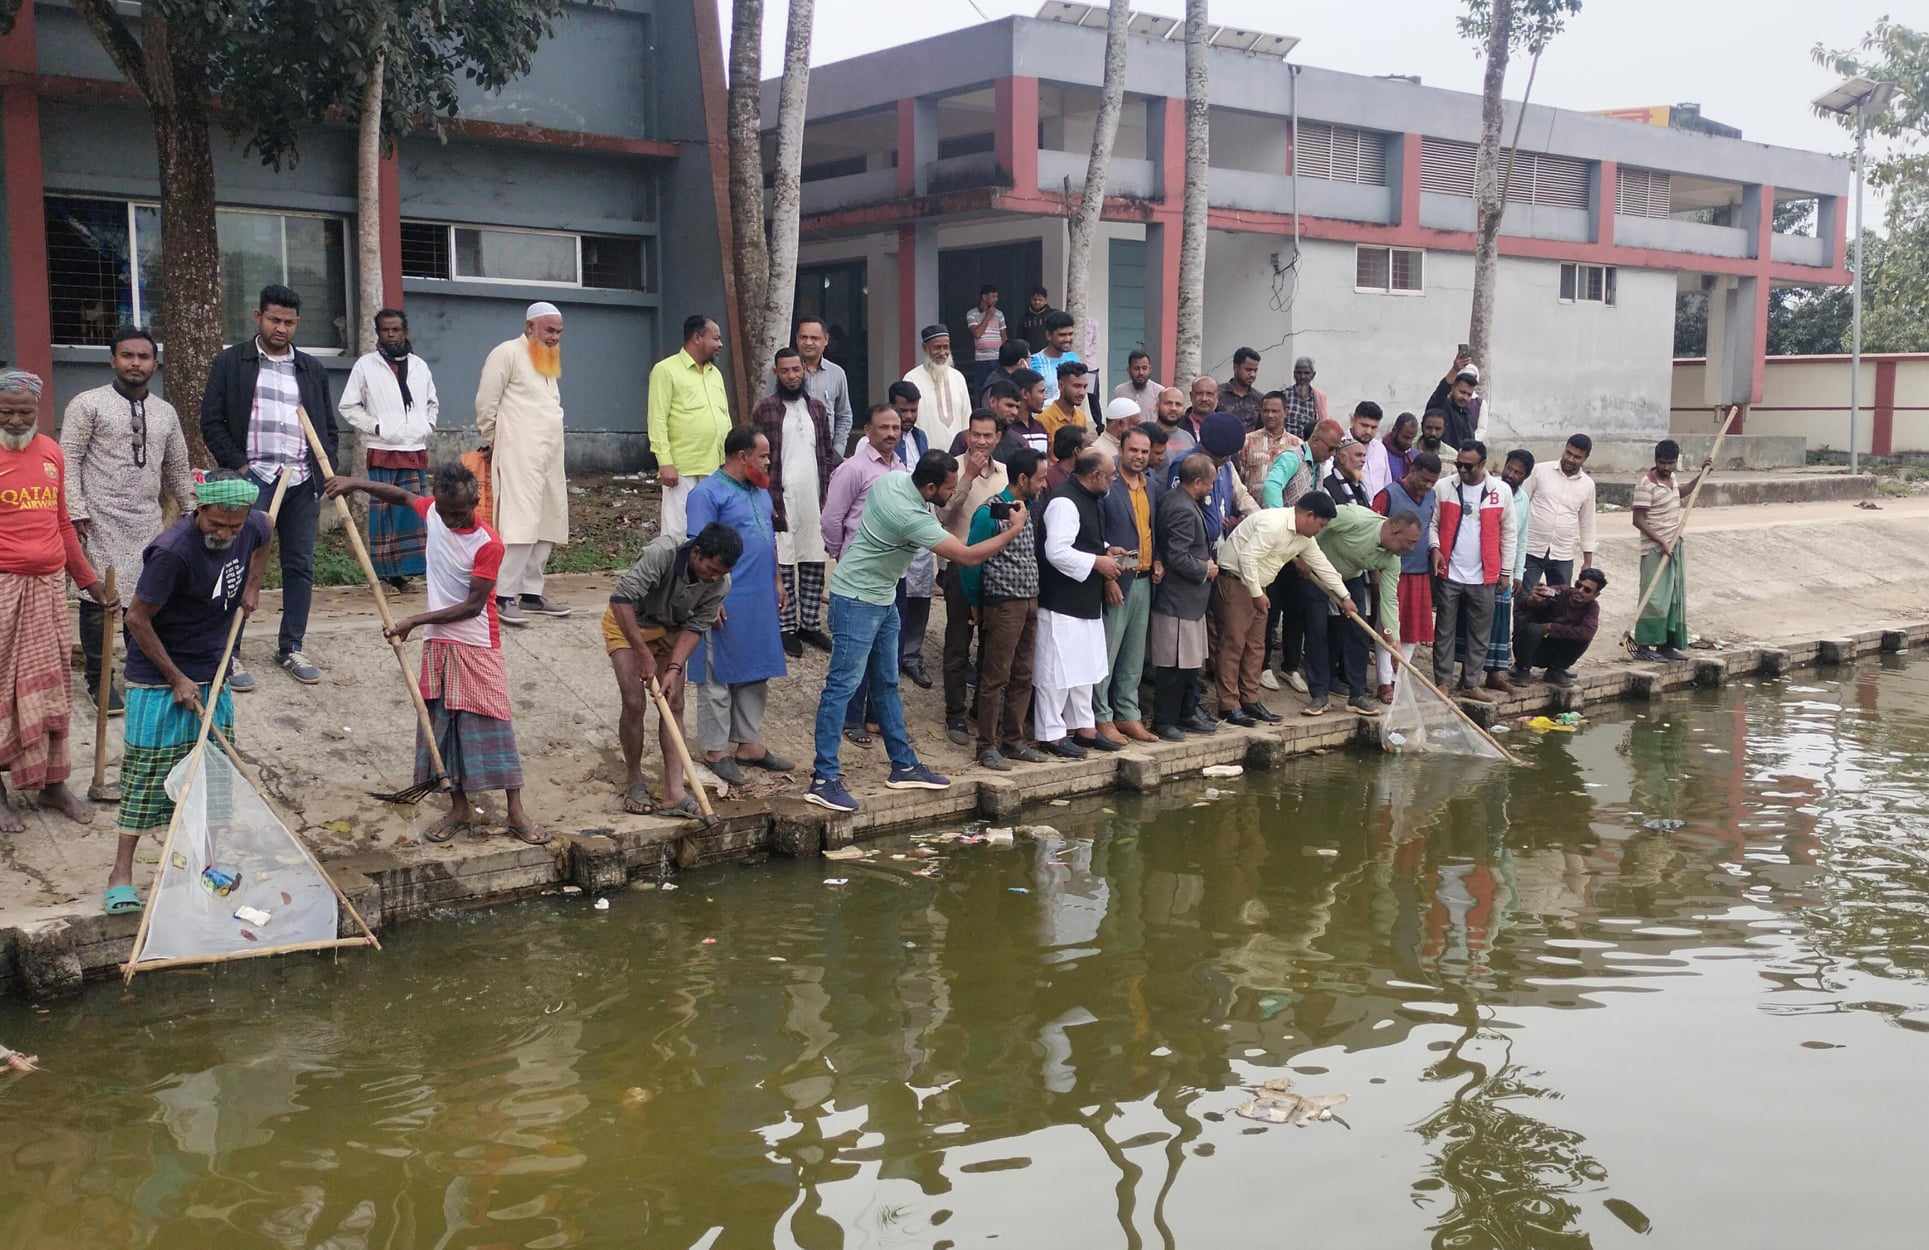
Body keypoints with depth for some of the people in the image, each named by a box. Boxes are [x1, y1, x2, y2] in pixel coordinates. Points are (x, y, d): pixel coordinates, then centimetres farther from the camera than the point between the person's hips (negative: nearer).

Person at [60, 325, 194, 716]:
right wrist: (76, 512, -13)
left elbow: (177, 469, 21)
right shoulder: (88, 404, -2)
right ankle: (98, 680, 10)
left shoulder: (165, 412, 13)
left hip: (147, 523, 4)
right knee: (97, 600, -1)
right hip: (100, 522, -4)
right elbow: (69, 460, -6)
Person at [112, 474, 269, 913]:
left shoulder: (253, 527, -8)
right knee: (149, 769, -3)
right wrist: (177, 678, -16)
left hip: (211, 670, 7)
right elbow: (137, 619, -20)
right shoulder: (173, 551, -28)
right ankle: (122, 871, 8)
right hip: (158, 676, -6)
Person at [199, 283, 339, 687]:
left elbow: (328, 426, 19)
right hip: (252, 479, -4)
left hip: (302, 482, 4)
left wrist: (327, 471, 5)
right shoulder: (231, 362, 4)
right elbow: (212, 422, 1)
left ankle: (291, 649, 18)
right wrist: (237, 466, -9)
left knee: (300, 567, 7)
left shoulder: (312, 369, 15)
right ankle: (228, 654, 2)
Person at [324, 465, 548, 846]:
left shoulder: (488, 545, -19)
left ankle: (516, 814, 1)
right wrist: (355, 483, 10)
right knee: (443, 724, 8)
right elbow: (401, 496, 20)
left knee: (492, 724, -4)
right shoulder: (433, 511, -2)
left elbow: (473, 606, -19)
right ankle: (460, 809, 19)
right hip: (437, 643, 6)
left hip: (477, 646, -6)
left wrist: (415, 621, -18)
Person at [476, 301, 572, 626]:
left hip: (549, 457, 9)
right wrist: (493, 442, 1)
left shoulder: (548, 361, 21)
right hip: (520, 456, -9)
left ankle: (531, 593, 13)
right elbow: (486, 403, -7)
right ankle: (503, 597, -14)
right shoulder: (508, 353, -5)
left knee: (546, 527, 7)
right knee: (520, 524, -15)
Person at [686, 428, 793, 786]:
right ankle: (716, 751, 9)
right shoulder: (708, 494, -12)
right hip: (727, 606, -8)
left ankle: (749, 744, 25)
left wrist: (777, 582, 21)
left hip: (761, 603, 8)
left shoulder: (760, 491, 14)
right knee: (719, 678, 1)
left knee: (756, 676, 14)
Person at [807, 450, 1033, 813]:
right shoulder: (911, 517, -28)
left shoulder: (893, 479, -3)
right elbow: (968, 556, -25)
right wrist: (1014, 530, -15)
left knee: (886, 684, 14)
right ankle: (824, 779, -8)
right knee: (843, 686, -9)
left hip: (883, 599, 10)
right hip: (857, 601, -10)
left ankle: (904, 765, 22)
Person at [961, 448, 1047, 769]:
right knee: (995, 678, -2)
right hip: (1003, 603, -8)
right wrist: (975, 605, 1)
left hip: (1029, 602, 8)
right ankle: (987, 746, 4)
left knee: (1022, 677, 11)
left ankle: (1014, 740, 20)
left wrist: (1034, 599, 14)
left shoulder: (1028, 509, 11)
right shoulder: (990, 512, -13)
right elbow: (971, 561, -8)